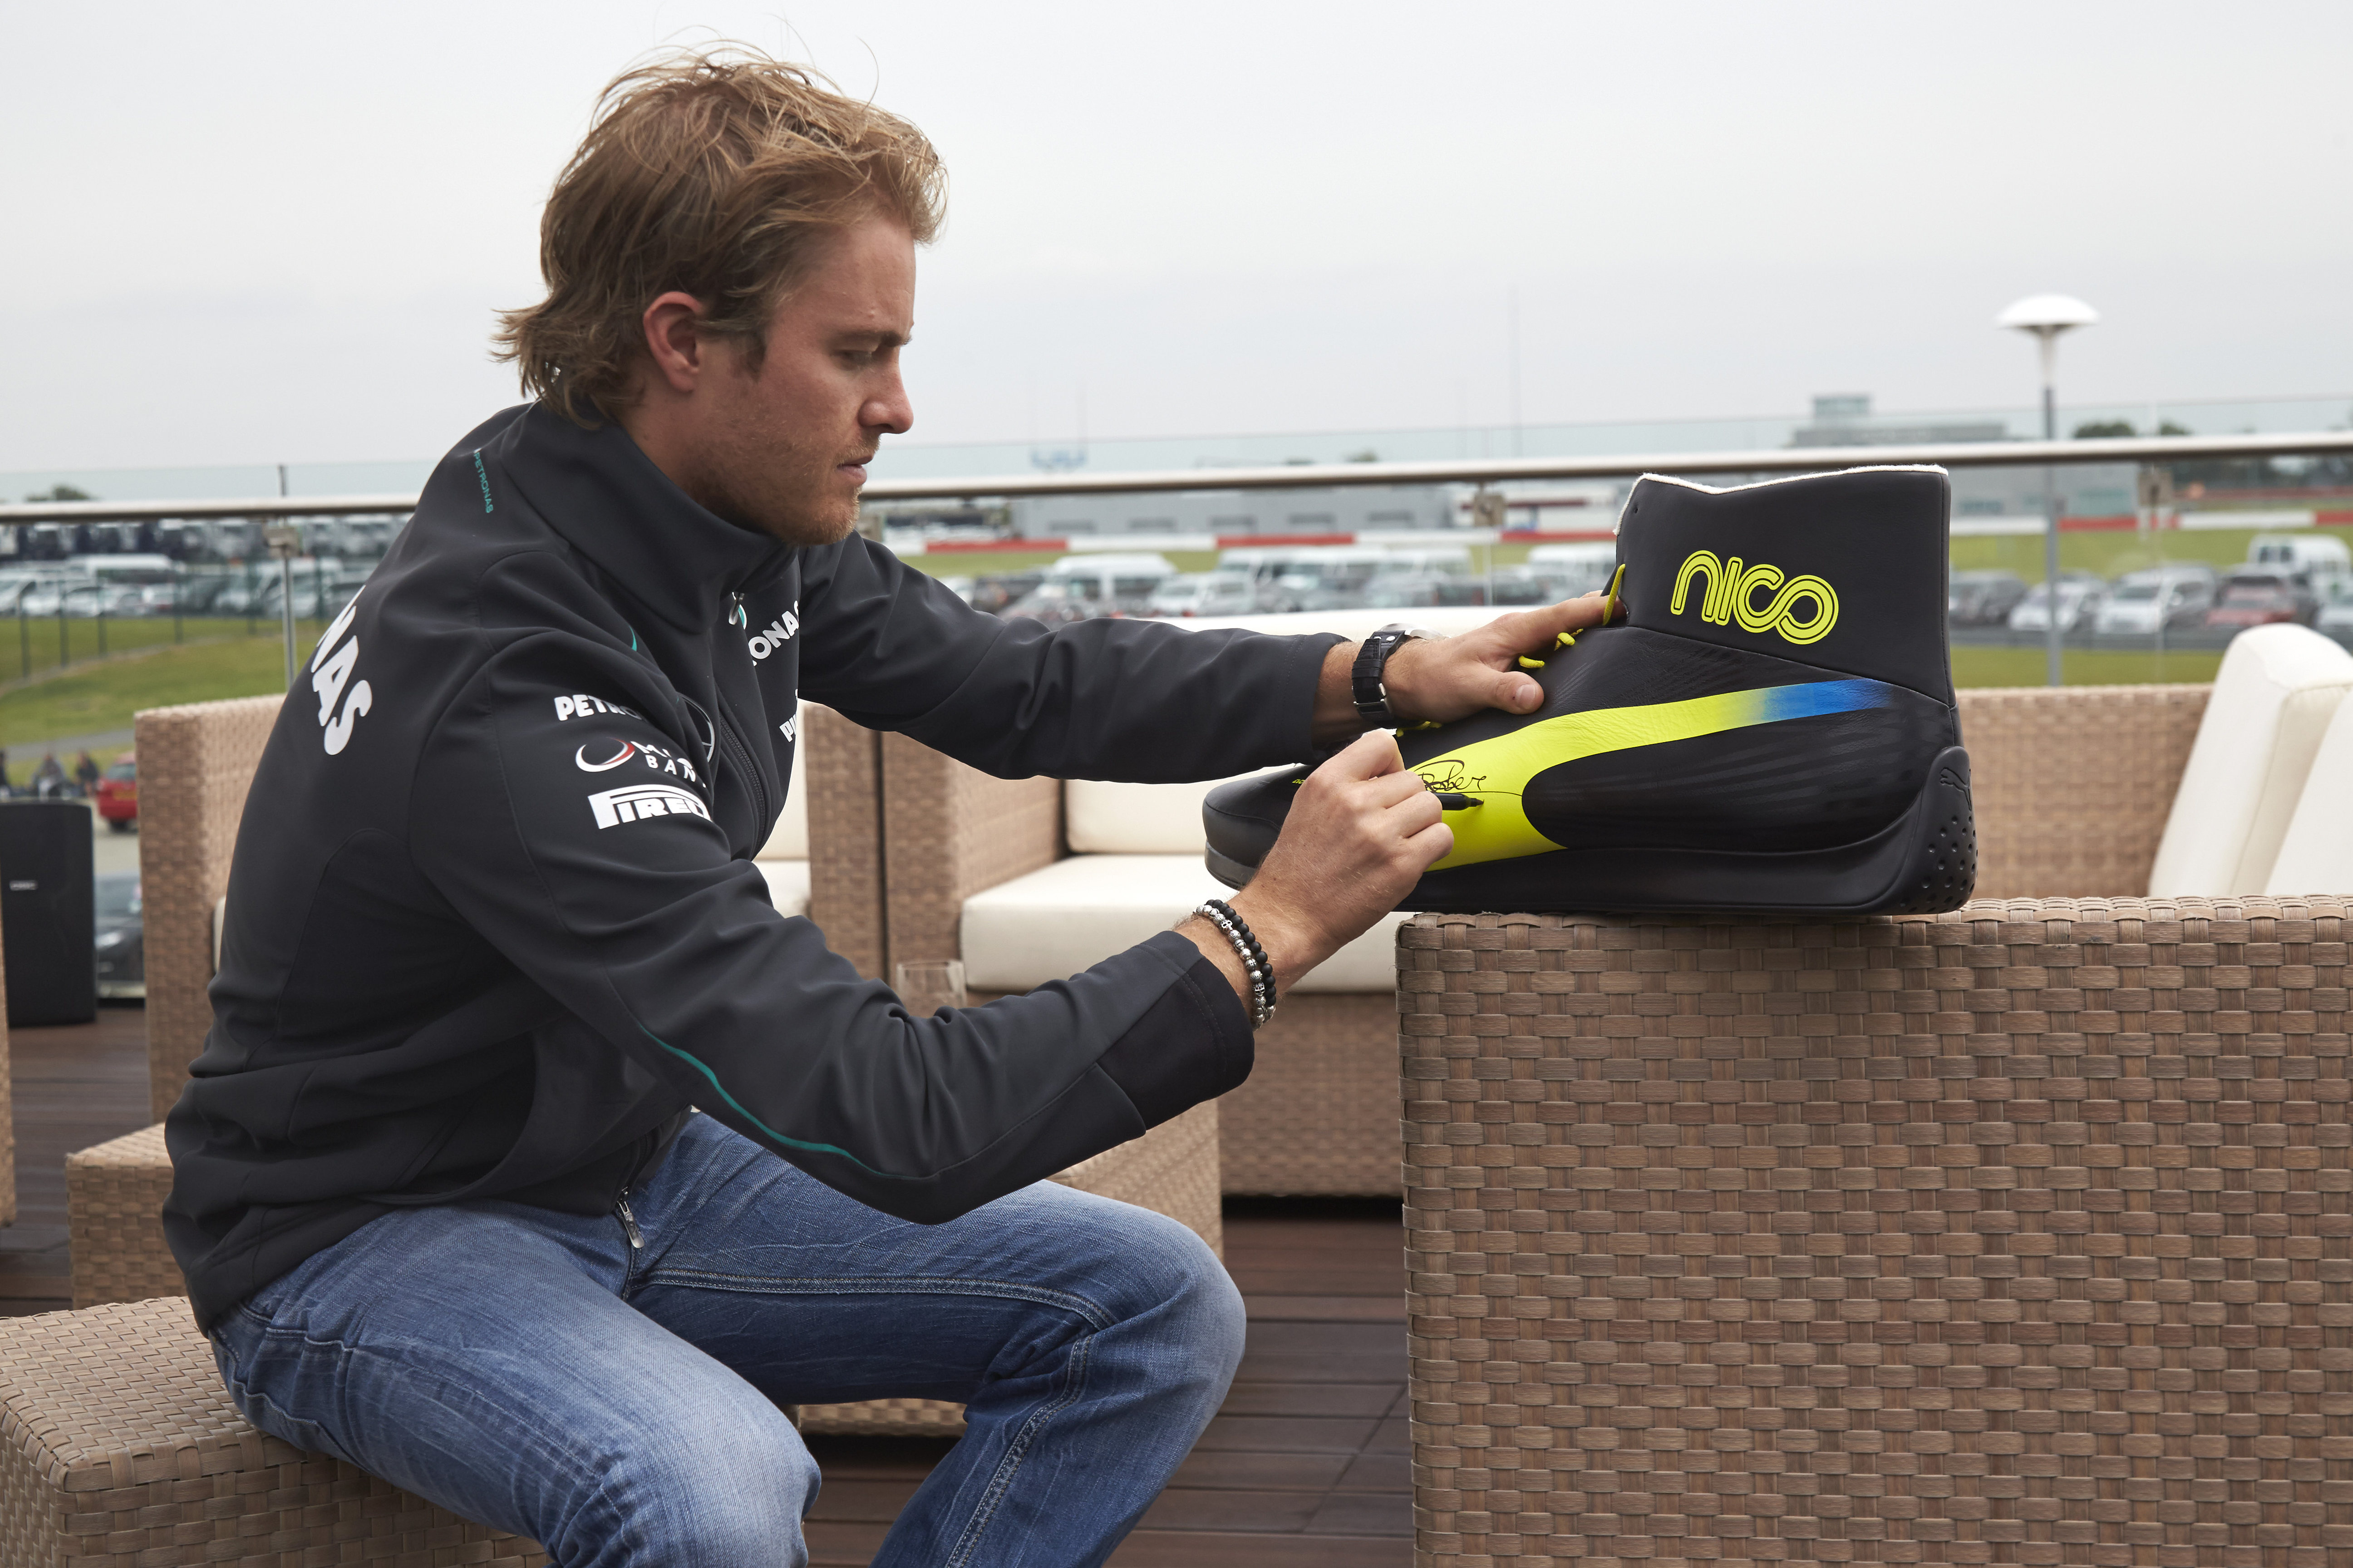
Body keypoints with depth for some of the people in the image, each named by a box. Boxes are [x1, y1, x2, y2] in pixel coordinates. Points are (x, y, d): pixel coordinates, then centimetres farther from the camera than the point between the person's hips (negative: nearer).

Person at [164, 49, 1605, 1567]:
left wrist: (1376, 677, -2)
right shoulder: (502, 697, -33)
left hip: (639, 1164, 8)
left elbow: (1019, 684, 10)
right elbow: (894, 1122, -36)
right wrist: (1265, 935, -30)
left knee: (1159, 1310, -2)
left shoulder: (750, 529, -6)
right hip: (371, 1238, -8)